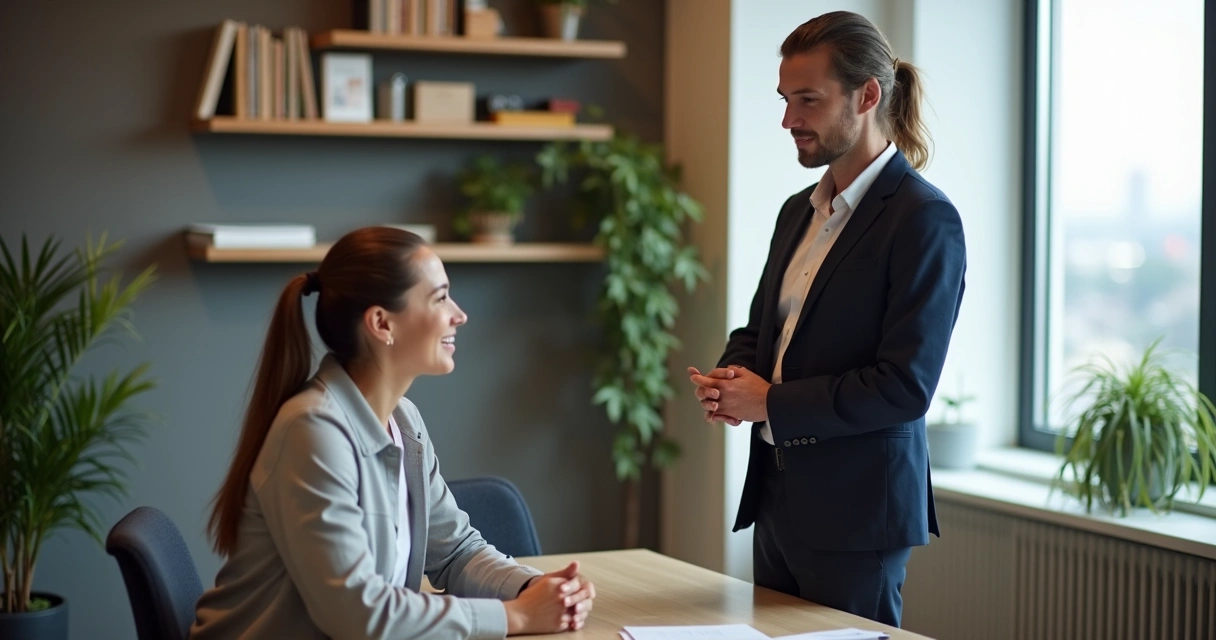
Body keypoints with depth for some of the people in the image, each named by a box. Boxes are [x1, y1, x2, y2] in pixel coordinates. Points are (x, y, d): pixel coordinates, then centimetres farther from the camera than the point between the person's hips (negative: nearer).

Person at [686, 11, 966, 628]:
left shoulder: (924, 219, -14)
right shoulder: (799, 211, 12)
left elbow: (905, 386, -19)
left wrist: (769, 403, -15)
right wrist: (730, 378, -2)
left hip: (856, 510, -8)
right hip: (777, 496, 8)